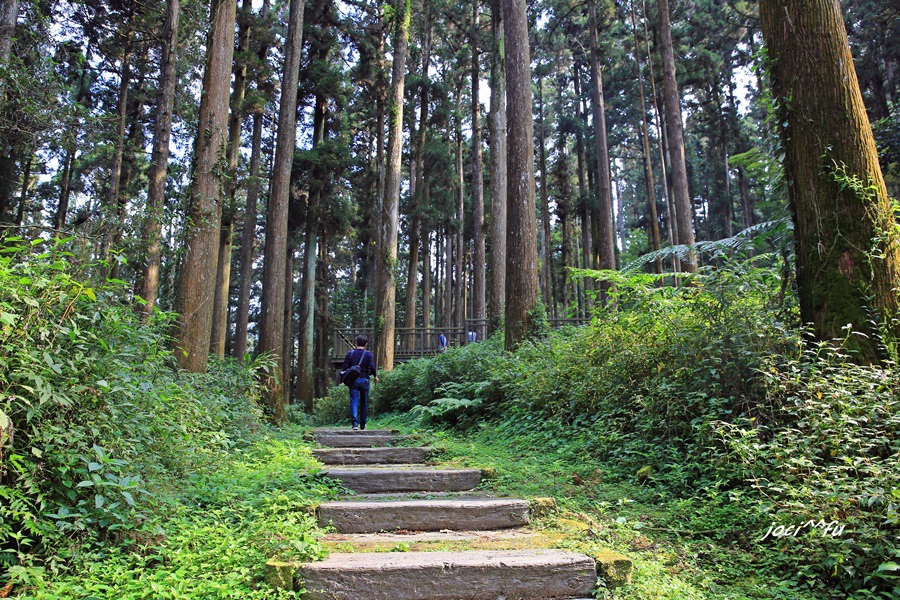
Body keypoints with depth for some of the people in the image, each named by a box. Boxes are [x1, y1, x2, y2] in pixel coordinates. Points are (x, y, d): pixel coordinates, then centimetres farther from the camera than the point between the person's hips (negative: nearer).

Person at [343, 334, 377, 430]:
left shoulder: (350, 353, 3)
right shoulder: (368, 354, -2)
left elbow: (345, 367, 1)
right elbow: (372, 367, -13)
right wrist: (374, 376, 4)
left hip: (353, 380, 0)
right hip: (364, 380, 0)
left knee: (354, 402, -2)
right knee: (364, 403, 11)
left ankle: (355, 423, -19)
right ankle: (363, 425, 19)